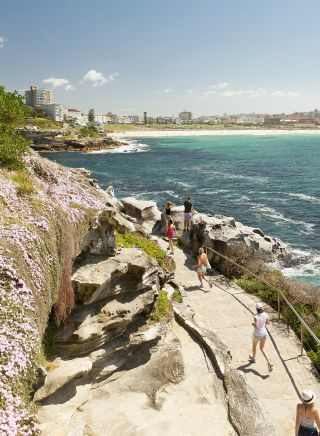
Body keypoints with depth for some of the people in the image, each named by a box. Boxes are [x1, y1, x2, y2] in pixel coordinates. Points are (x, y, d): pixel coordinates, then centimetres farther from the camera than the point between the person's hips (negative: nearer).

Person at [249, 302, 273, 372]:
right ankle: (269, 363, -6)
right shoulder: (265, 314, -6)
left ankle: (253, 358, 49)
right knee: (262, 349, 13)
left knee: (254, 345, 25)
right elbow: (268, 323, 7)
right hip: (264, 333, 5)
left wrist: (253, 324, -10)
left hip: (257, 334, -5)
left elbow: (256, 326, -31)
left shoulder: (256, 316, -24)